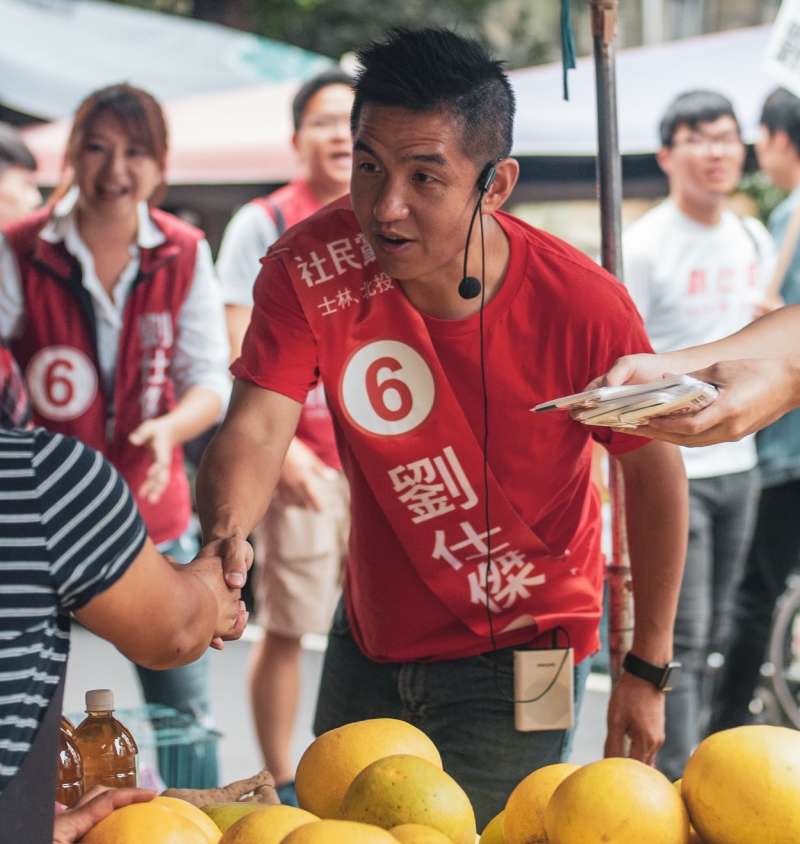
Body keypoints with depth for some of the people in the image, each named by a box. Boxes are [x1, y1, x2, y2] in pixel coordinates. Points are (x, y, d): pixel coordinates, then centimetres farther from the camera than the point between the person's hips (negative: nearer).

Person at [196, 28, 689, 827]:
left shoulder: (582, 306, -24)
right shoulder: (311, 270, -19)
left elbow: (653, 466, -10)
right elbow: (255, 431, -26)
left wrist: (647, 669, -5)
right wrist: (223, 541, -49)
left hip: (516, 656, -4)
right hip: (371, 635, 4)